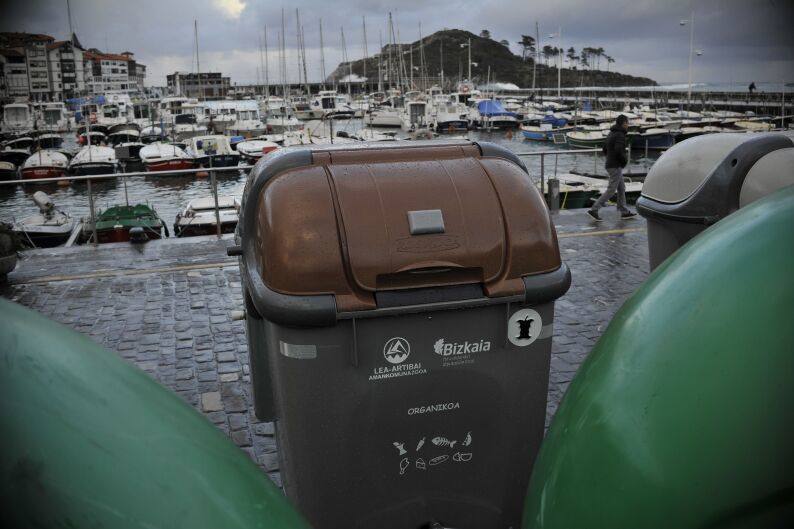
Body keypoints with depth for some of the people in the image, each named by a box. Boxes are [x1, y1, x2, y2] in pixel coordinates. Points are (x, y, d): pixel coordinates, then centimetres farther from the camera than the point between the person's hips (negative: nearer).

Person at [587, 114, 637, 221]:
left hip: (610, 165, 10)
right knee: (611, 190, -7)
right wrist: (625, 159, -12)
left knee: (621, 188, 15)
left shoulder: (611, 133, 14)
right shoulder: (620, 135, -16)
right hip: (616, 166, -10)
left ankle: (624, 212, 19)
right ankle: (594, 210, -10)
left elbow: (605, 150, 18)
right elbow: (618, 150, -29)